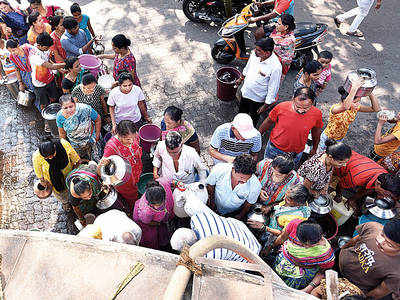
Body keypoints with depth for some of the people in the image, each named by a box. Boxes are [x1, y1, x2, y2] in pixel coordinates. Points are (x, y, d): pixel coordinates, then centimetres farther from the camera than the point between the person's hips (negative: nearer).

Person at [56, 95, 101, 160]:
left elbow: (98, 120, -11)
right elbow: (62, 133, -2)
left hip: (91, 140, -1)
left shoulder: (85, 109, -30)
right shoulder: (60, 116, -21)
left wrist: (97, 136, -6)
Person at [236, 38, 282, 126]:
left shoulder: (275, 67, -32)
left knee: (253, 118, 20)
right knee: (241, 112, 29)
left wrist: (265, 105, -17)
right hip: (245, 92, 6)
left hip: (257, 99, -6)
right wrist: (241, 78, 23)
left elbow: (273, 89, -23)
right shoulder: (255, 54, -14)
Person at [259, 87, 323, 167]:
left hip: (296, 154, 0)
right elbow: (268, 122, -5)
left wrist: (314, 149, 14)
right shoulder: (281, 107, -23)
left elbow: (316, 131, 1)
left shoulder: (317, 114, -19)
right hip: (274, 148, 0)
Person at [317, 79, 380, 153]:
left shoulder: (356, 107, -17)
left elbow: (376, 109, -21)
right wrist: (354, 89, -59)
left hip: (340, 139, 5)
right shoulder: (335, 108, -36)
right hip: (327, 138, -5)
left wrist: (370, 92, -32)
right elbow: (345, 106, -60)